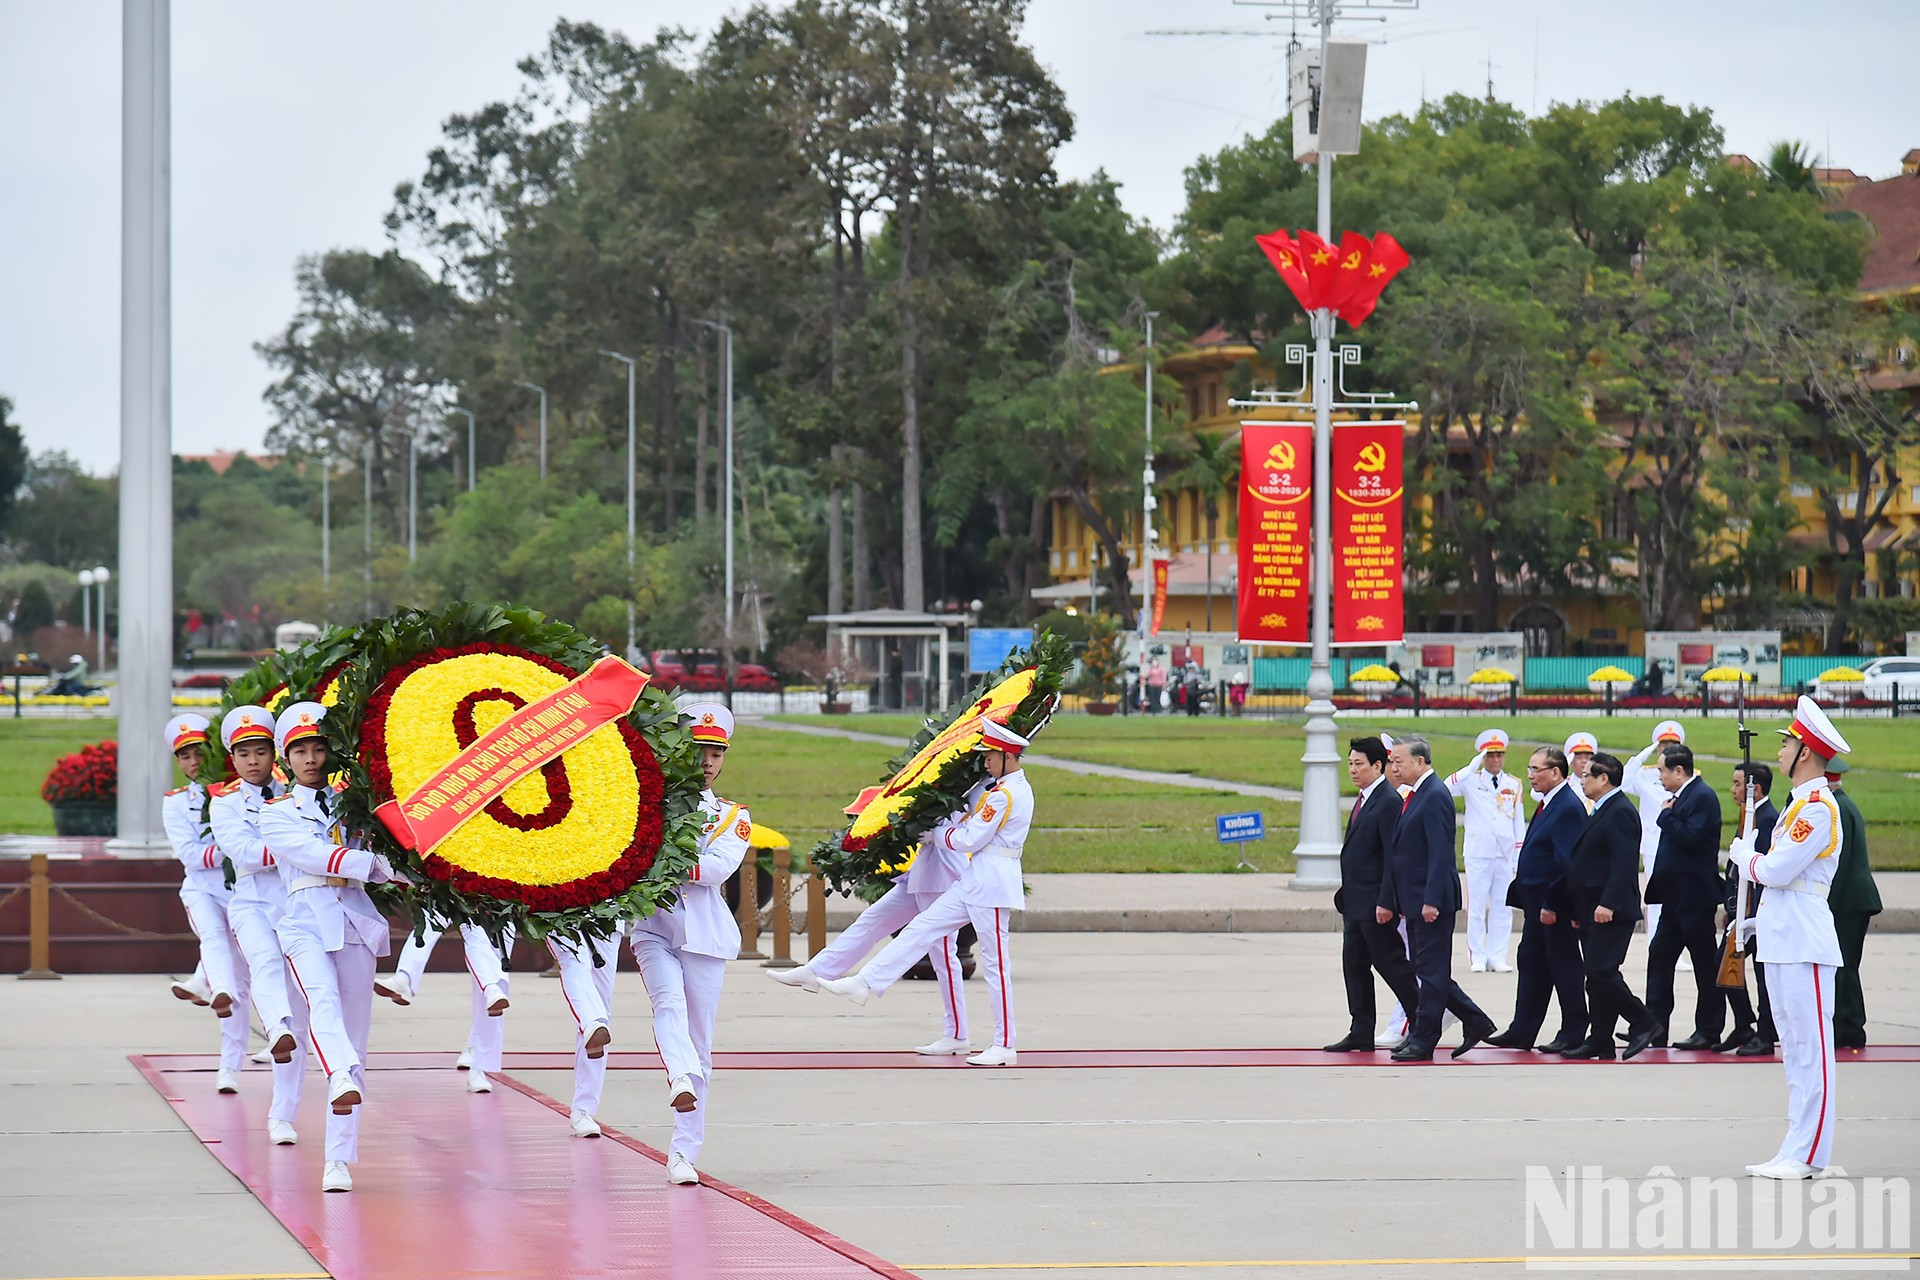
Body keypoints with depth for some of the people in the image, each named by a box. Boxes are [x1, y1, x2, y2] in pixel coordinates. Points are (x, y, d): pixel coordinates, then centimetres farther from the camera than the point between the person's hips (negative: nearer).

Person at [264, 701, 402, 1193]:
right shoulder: (277, 813, 10)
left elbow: (373, 862, 13)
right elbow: (312, 855, -7)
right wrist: (380, 865, -17)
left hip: (356, 920, 3)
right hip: (307, 920, -3)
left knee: (355, 1035, -2)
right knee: (323, 999, -32)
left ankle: (339, 1159, -1)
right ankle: (343, 1079, -59)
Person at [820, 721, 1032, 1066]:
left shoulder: (1004, 795, -18)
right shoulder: (1018, 788, 13)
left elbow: (968, 841, -14)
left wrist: (939, 829, 2)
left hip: (990, 886, -10)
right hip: (976, 882, 10)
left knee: (995, 963, -4)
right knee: (922, 928, 6)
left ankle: (1005, 1045, 2)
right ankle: (866, 983, 6)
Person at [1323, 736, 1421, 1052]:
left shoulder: (1388, 802, -16)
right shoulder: (1364, 799, 14)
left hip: (1374, 904, -10)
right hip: (1356, 902, 10)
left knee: (1390, 963, -3)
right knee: (1354, 965, 10)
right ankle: (1361, 1034, 15)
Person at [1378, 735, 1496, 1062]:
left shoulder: (1435, 796, -14)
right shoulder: (1413, 797, 16)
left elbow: (1440, 853, -20)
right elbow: (1398, 854, 19)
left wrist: (1432, 900, -24)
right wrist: (1387, 900, 18)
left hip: (1431, 901, -10)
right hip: (1413, 900, 10)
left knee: (1432, 971, -3)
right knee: (1425, 970, 13)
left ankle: (1423, 1041, 0)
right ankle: (1475, 1022, 19)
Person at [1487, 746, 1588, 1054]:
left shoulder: (1569, 808, -18)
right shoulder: (1549, 804, 13)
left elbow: (1567, 861, -23)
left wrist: (1551, 904, -23)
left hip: (1556, 907, -10)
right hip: (1537, 904, 10)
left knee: (1565, 968, 0)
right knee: (1531, 963, 13)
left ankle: (1573, 1034, 8)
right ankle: (1521, 1032, 20)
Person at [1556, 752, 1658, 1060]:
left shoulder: (1620, 812, -12)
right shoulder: (1602, 812, 20)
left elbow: (1624, 864, -21)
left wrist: (1608, 904, -27)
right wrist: (1577, 911, 21)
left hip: (1610, 912, -10)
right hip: (1593, 912, 10)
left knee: (1601, 971, -15)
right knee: (1596, 975, 8)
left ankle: (1642, 1023, -4)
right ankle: (1599, 1041, 9)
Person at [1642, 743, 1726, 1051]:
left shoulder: (1703, 797, -13)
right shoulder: (1683, 796, 15)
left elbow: (1690, 836, -25)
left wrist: (1667, 815, -11)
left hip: (1694, 897, -10)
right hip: (1676, 897, 10)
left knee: (1705, 964, -1)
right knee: (1659, 956, 8)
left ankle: (1708, 1031, 4)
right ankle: (1654, 1028, 11)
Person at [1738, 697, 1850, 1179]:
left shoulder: (1818, 806, -14)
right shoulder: (1801, 804, 17)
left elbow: (1778, 870, -19)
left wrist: (1744, 856, 0)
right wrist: (1760, 921, 17)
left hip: (1804, 944, -11)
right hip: (1782, 941, 11)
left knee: (1810, 1046, -8)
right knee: (1793, 1046, 11)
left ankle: (1808, 1155, -9)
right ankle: (1795, 1151, 14)